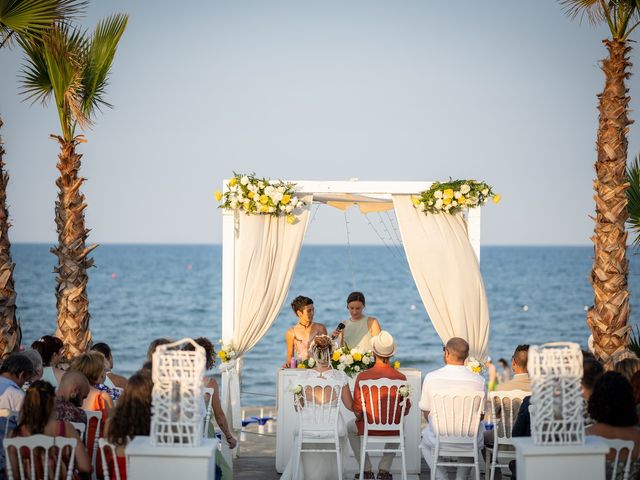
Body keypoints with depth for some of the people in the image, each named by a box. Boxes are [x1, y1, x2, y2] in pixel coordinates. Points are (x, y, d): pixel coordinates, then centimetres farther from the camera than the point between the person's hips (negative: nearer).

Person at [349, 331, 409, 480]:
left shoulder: (362, 377, -17)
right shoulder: (401, 378, -14)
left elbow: (357, 410, -9)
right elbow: (406, 410, -2)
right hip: (393, 429, 1)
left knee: (351, 427, 33)